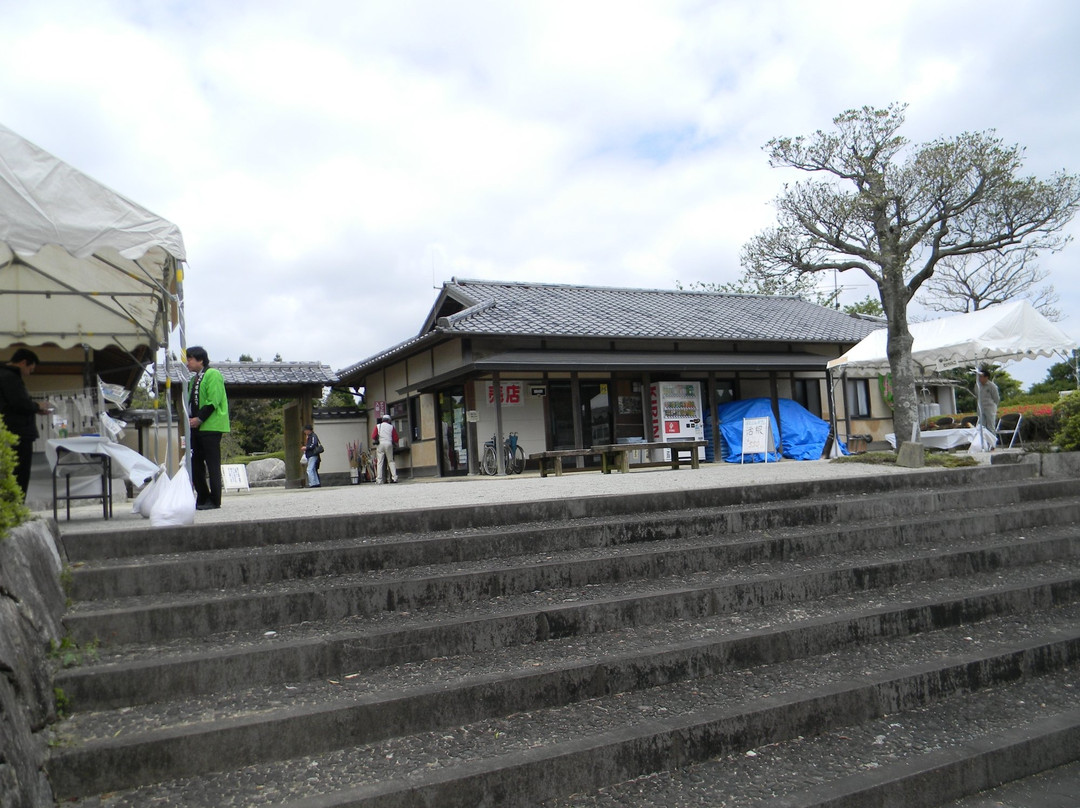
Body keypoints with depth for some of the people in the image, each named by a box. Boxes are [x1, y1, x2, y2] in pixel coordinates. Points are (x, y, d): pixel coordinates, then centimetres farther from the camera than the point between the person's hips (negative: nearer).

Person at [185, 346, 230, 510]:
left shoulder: (212, 374, -6)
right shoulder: (194, 379, 22)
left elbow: (213, 402, -15)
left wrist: (199, 419, -16)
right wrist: (190, 419, 7)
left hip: (210, 427, -9)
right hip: (196, 428, 9)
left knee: (212, 464, -6)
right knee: (195, 464, 8)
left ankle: (214, 501, -2)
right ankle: (202, 499, 15)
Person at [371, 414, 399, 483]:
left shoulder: (378, 426, 9)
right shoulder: (391, 427, 9)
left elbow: (373, 437, 1)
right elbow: (395, 438, 5)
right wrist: (395, 444, 25)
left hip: (381, 444, 0)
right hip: (389, 444, 0)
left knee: (380, 462, 1)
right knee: (391, 461, 7)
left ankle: (379, 480, -4)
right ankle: (394, 478, -1)